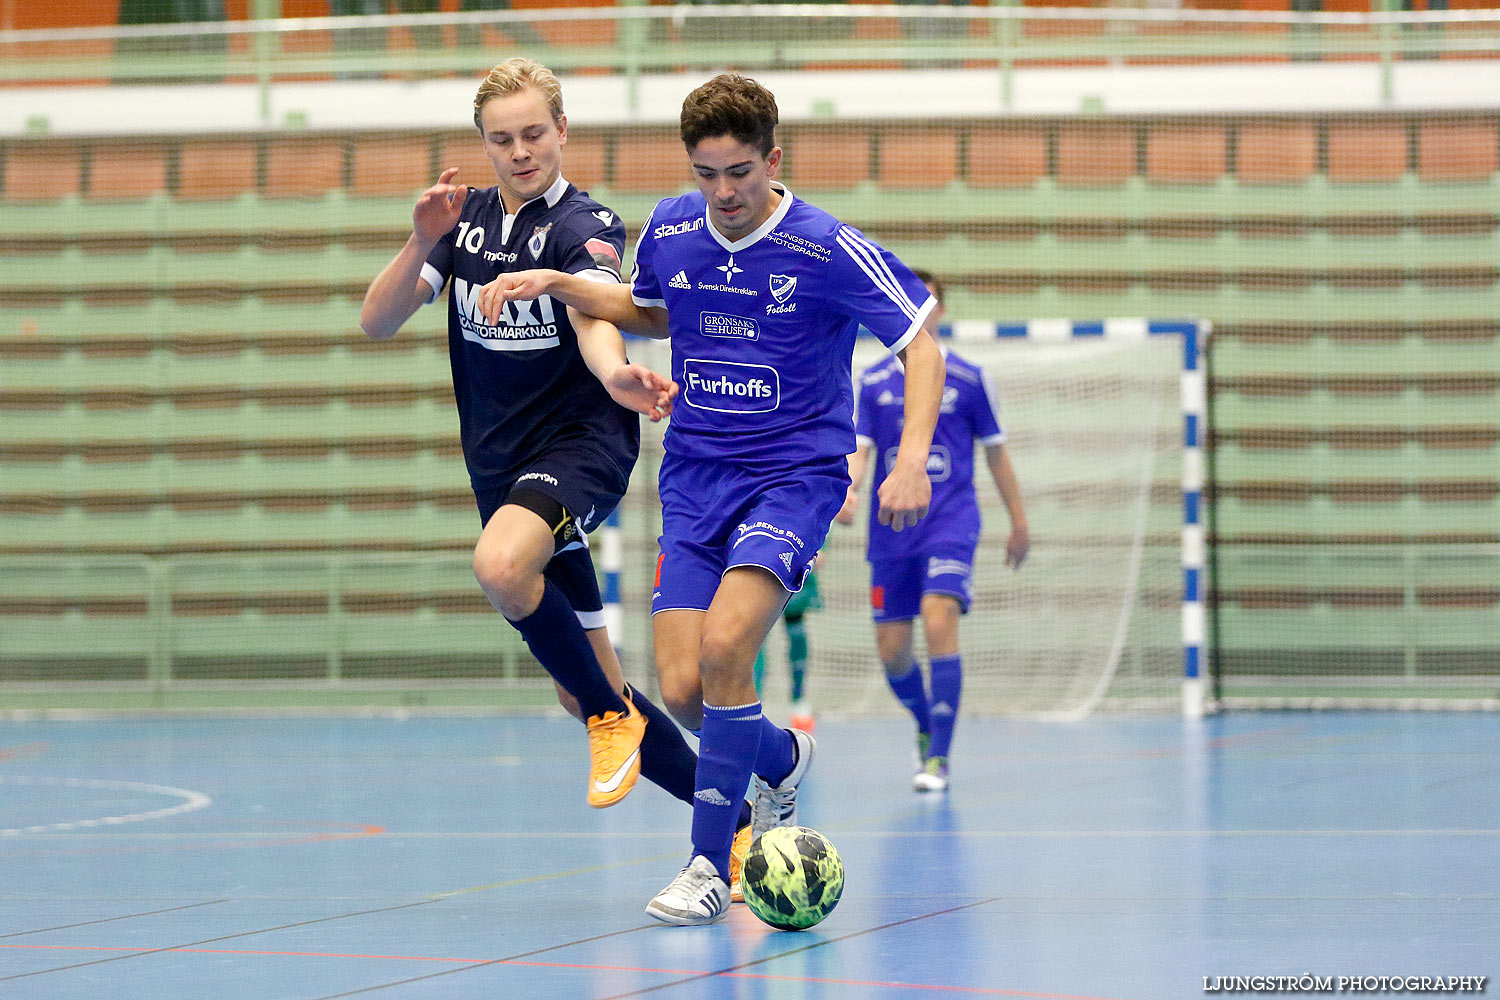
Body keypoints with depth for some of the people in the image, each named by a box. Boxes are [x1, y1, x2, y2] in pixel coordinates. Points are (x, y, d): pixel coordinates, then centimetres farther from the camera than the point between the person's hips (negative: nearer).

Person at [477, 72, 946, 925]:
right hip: (695, 475, 5)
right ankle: (782, 760, 29)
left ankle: (709, 865, -13)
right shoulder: (670, 231, 0)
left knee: (724, 648, -27)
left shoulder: (828, 248, -14)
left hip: (795, 475, -5)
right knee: (683, 689, -7)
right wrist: (557, 283, 8)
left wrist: (912, 460, -21)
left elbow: (921, 345, -8)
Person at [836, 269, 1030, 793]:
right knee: (891, 649, 3)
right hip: (891, 529, 3)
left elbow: (995, 452, 11)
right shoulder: (872, 382, 6)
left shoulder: (969, 379, 3)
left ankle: (938, 759, -17)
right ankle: (926, 726, 34)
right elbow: (858, 448, -3)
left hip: (951, 520, -3)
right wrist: (848, 490, -24)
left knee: (939, 622, -22)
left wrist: (1019, 520, 13)